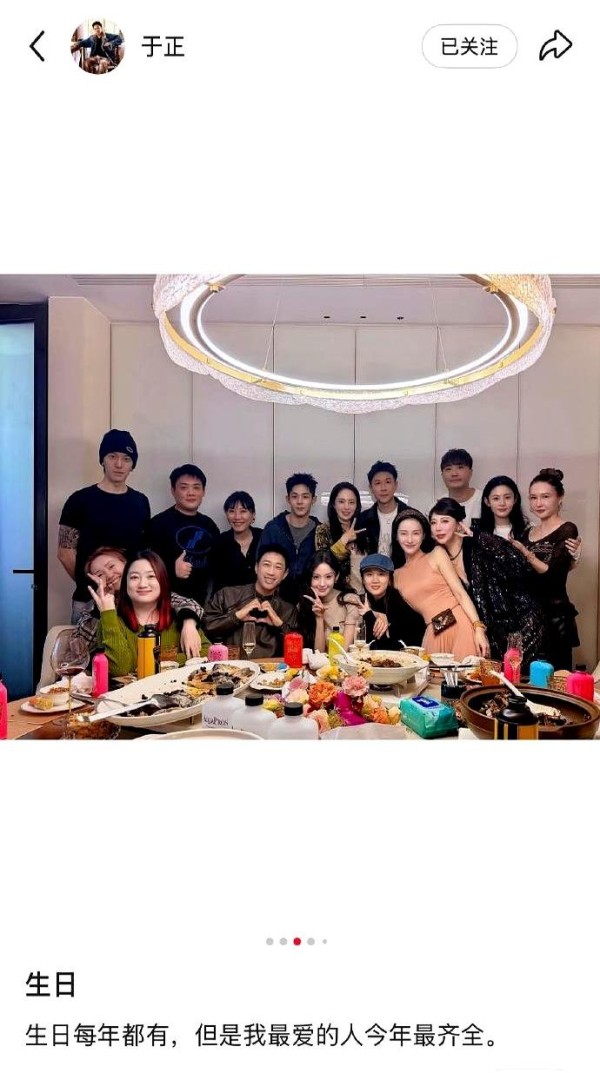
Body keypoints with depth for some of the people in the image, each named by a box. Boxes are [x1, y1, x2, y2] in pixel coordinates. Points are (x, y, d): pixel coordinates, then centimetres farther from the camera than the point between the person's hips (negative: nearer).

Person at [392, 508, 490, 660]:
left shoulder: (437, 554, 4)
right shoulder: (397, 575, 15)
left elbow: (460, 593, -5)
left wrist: (478, 629, -14)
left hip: (460, 626, -3)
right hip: (434, 635, 3)